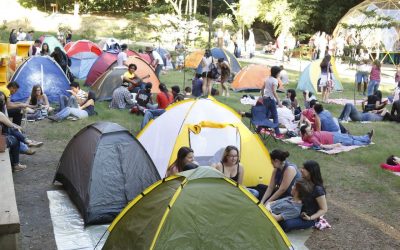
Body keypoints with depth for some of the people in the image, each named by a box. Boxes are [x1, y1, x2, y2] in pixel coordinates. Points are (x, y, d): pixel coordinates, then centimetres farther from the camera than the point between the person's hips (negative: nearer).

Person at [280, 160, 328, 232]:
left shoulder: (317, 190, -23)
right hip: (298, 212, 8)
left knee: (286, 224, -31)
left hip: (308, 219, -8)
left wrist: (310, 218, -25)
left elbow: (324, 209, -17)